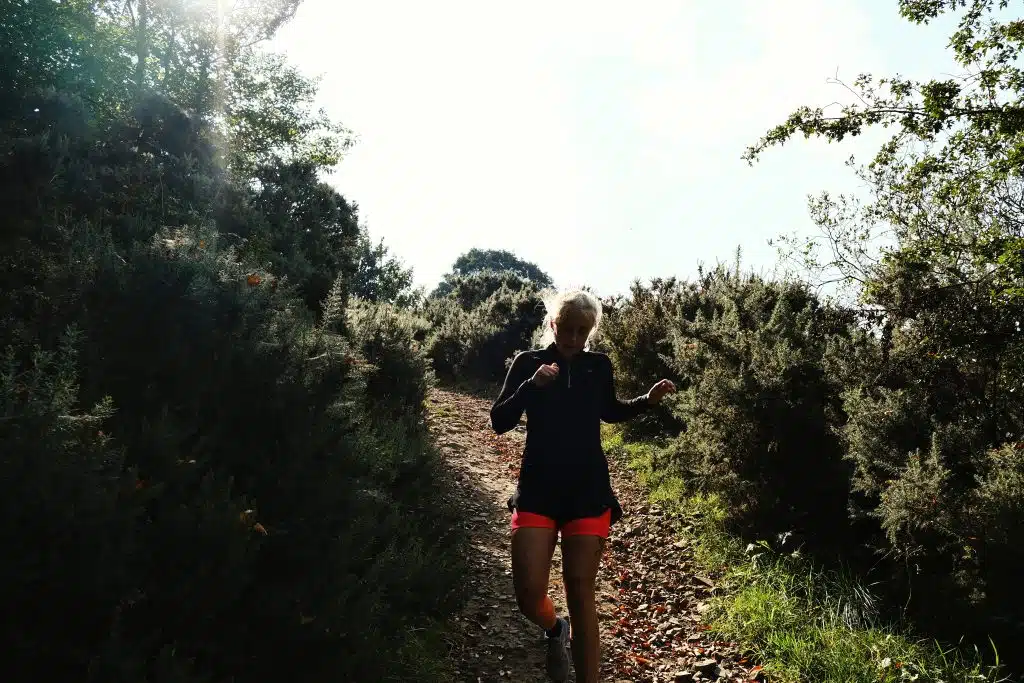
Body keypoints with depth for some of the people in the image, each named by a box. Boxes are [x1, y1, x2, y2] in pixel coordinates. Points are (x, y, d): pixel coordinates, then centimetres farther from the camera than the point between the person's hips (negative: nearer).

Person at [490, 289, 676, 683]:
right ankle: (555, 631, 29)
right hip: (538, 489, 0)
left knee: (581, 594, 1)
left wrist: (648, 400, 7)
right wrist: (531, 385, -21)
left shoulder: (599, 366, 5)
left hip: (588, 491, 1)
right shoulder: (528, 363, -1)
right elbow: (499, 422, -7)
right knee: (528, 595, -7)